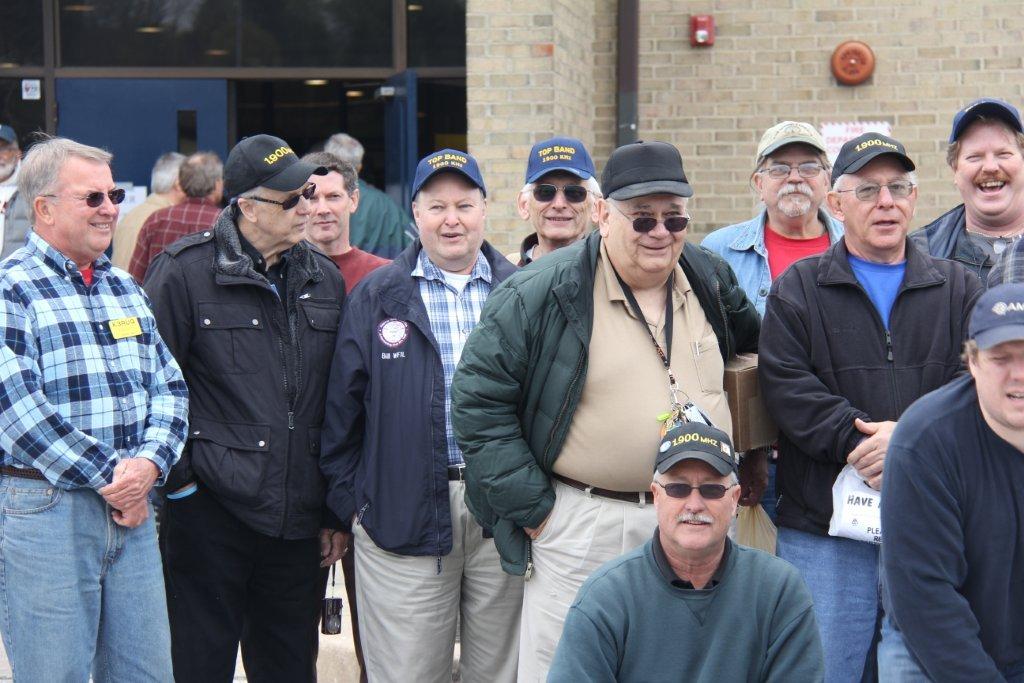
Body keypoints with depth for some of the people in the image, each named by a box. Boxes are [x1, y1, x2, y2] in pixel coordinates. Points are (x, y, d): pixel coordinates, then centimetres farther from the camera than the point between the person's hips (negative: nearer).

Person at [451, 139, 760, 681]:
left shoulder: (710, 280, 6)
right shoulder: (542, 292, -10)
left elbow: (751, 349, 26)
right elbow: (479, 399, -11)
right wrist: (531, 507, -13)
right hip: (582, 526, -4)